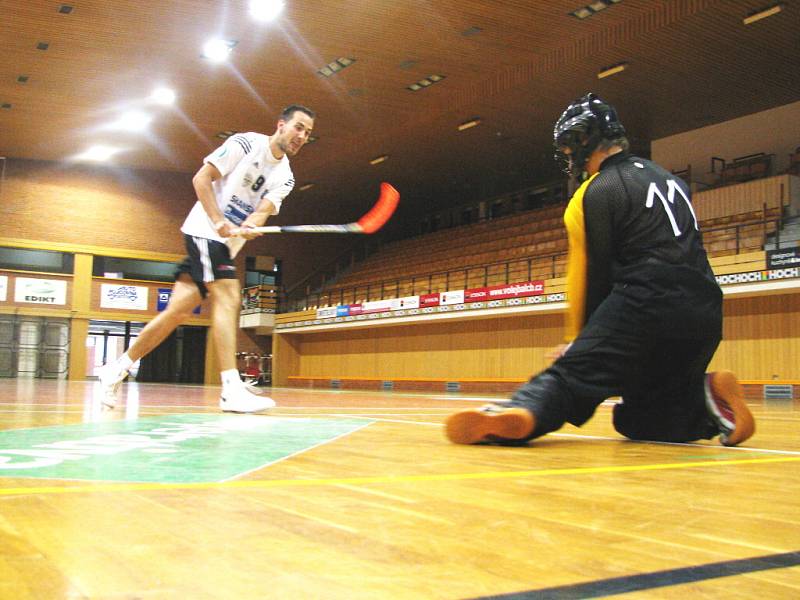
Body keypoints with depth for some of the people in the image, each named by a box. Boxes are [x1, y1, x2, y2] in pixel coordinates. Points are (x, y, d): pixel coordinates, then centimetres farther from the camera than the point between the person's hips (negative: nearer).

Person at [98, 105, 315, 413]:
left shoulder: (285, 177, 9)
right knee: (228, 296, -20)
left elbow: (263, 210, -6)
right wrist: (220, 223, -20)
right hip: (204, 230, -7)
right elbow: (201, 178, -10)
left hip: (223, 242, 7)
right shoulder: (246, 143, -7)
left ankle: (116, 369, 14)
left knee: (179, 310, 3)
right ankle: (231, 390, -26)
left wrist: (245, 229, -28)